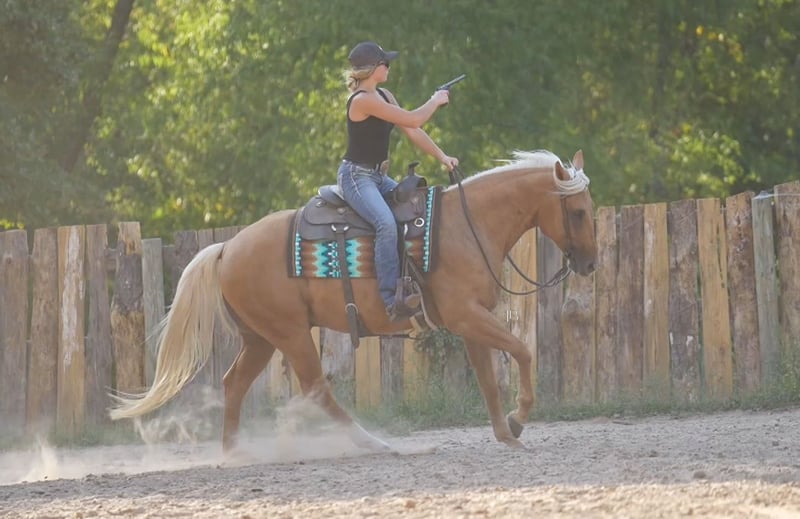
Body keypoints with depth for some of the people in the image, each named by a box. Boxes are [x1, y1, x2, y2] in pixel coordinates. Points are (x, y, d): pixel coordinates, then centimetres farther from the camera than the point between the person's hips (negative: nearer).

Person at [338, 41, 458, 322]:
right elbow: (413, 120, -19)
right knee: (386, 223, -31)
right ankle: (391, 298, -35)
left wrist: (441, 156, 6)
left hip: (377, 177, 10)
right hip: (356, 177, -10)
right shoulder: (363, 101, -20)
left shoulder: (384, 97, 11)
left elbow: (412, 131, 14)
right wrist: (436, 101, -2)